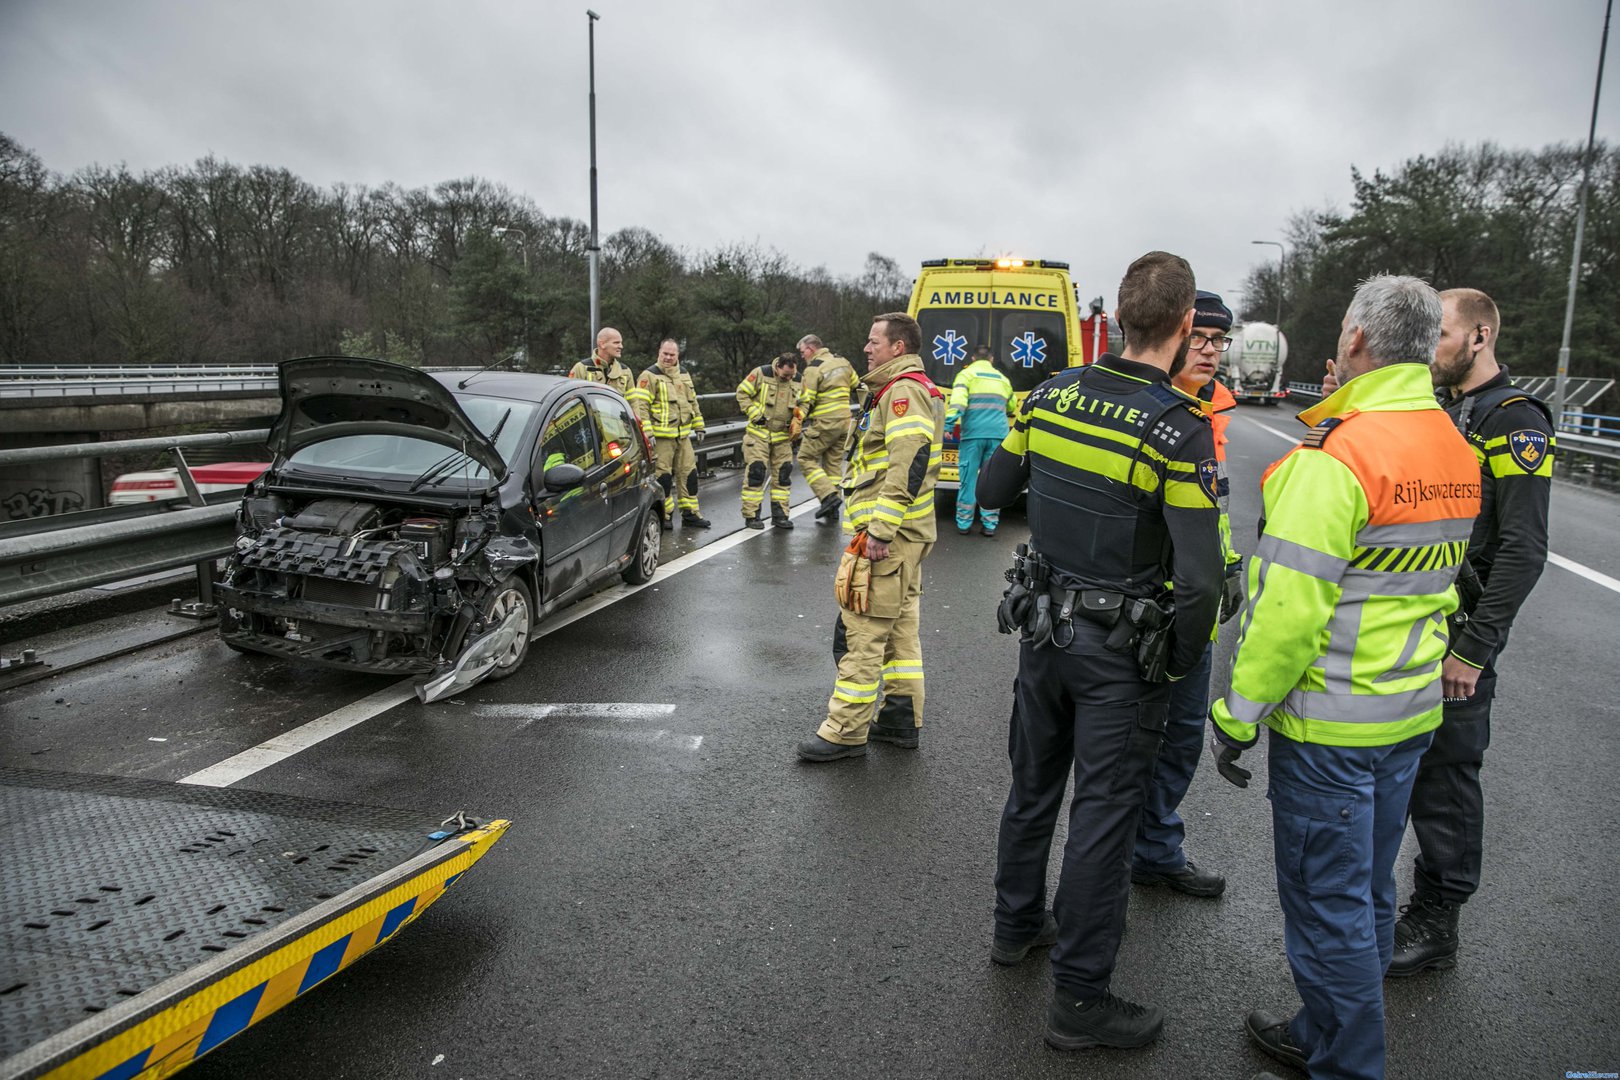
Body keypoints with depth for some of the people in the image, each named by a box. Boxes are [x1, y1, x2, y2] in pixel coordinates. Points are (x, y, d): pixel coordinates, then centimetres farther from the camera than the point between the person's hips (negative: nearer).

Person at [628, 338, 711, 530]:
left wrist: (698, 427, 21)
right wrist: (647, 433, -19)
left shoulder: (684, 375, 16)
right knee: (663, 476, -4)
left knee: (689, 473, 8)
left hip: (683, 435, 7)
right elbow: (640, 406, -12)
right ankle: (664, 516, 6)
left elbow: (693, 402, 25)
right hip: (661, 436, -6)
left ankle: (690, 514, 17)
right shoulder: (649, 376, -6)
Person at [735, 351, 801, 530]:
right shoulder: (761, 374, -11)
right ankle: (751, 515, 0)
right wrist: (754, 414, -13)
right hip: (759, 433, -5)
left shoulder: (798, 381, 3)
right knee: (755, 472, -7)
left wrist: (797, 420, 0)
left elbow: (802, 405, 17)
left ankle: (779, 514, 15)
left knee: (783, 474, 6)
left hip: (783, 436, 5)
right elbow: (742, 393, -6)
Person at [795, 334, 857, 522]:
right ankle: (832, 509, 13)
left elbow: (806, 401, -15)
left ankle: (828, 495, -12)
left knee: (806, 458, 2)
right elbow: (856, 387, 19)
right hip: (845, 422, 8)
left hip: (824, 424, -8)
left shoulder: (813, 368, -12)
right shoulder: (843, 362, 10)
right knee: (834, 462, 13)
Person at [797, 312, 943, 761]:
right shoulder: (906, 390, 21)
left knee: (861, 632, -7)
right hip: (905, 537, 11)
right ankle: (903, 720, 24)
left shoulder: (904, 391, -14)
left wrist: (880, 530, -28)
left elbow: (910, 463, -26)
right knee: (900, 628, 15)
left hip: (885, 537, -11)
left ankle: (846, 731, -2)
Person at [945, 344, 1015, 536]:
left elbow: (958, 399, -11)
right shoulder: (1002, 378, 21)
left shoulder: (966, 374, 7)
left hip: (973, 433, -3)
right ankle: (990, 524, 7)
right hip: (998, 434, 3)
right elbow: (1010, 407, 34)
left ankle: (964, 524, 6)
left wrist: (949, 421, -19)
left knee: (968, 479, 2)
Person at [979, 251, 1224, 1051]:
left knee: (1032, 785, 22)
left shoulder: (1052, 394, -4)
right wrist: (1182, 660, -7)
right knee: (1103, 815, 6)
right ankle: (1078, 999, 20)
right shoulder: (1179, 430, -20)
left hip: (1043, 626, 6)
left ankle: (1016, 926, 42)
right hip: (1120, 652, -5)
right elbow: (1200, 578, -23)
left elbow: (991, 491, 8)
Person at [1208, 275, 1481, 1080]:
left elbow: (1289, 608, -24)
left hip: (1330, 724, -9)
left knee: (1327, 905, 6)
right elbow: (1438, 583, 15)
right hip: (1411, 713, 9)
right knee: (1369, 893, 21)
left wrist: (1236, 716, -16)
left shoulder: (1334, 457, -22)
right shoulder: (1456, 453, 6)